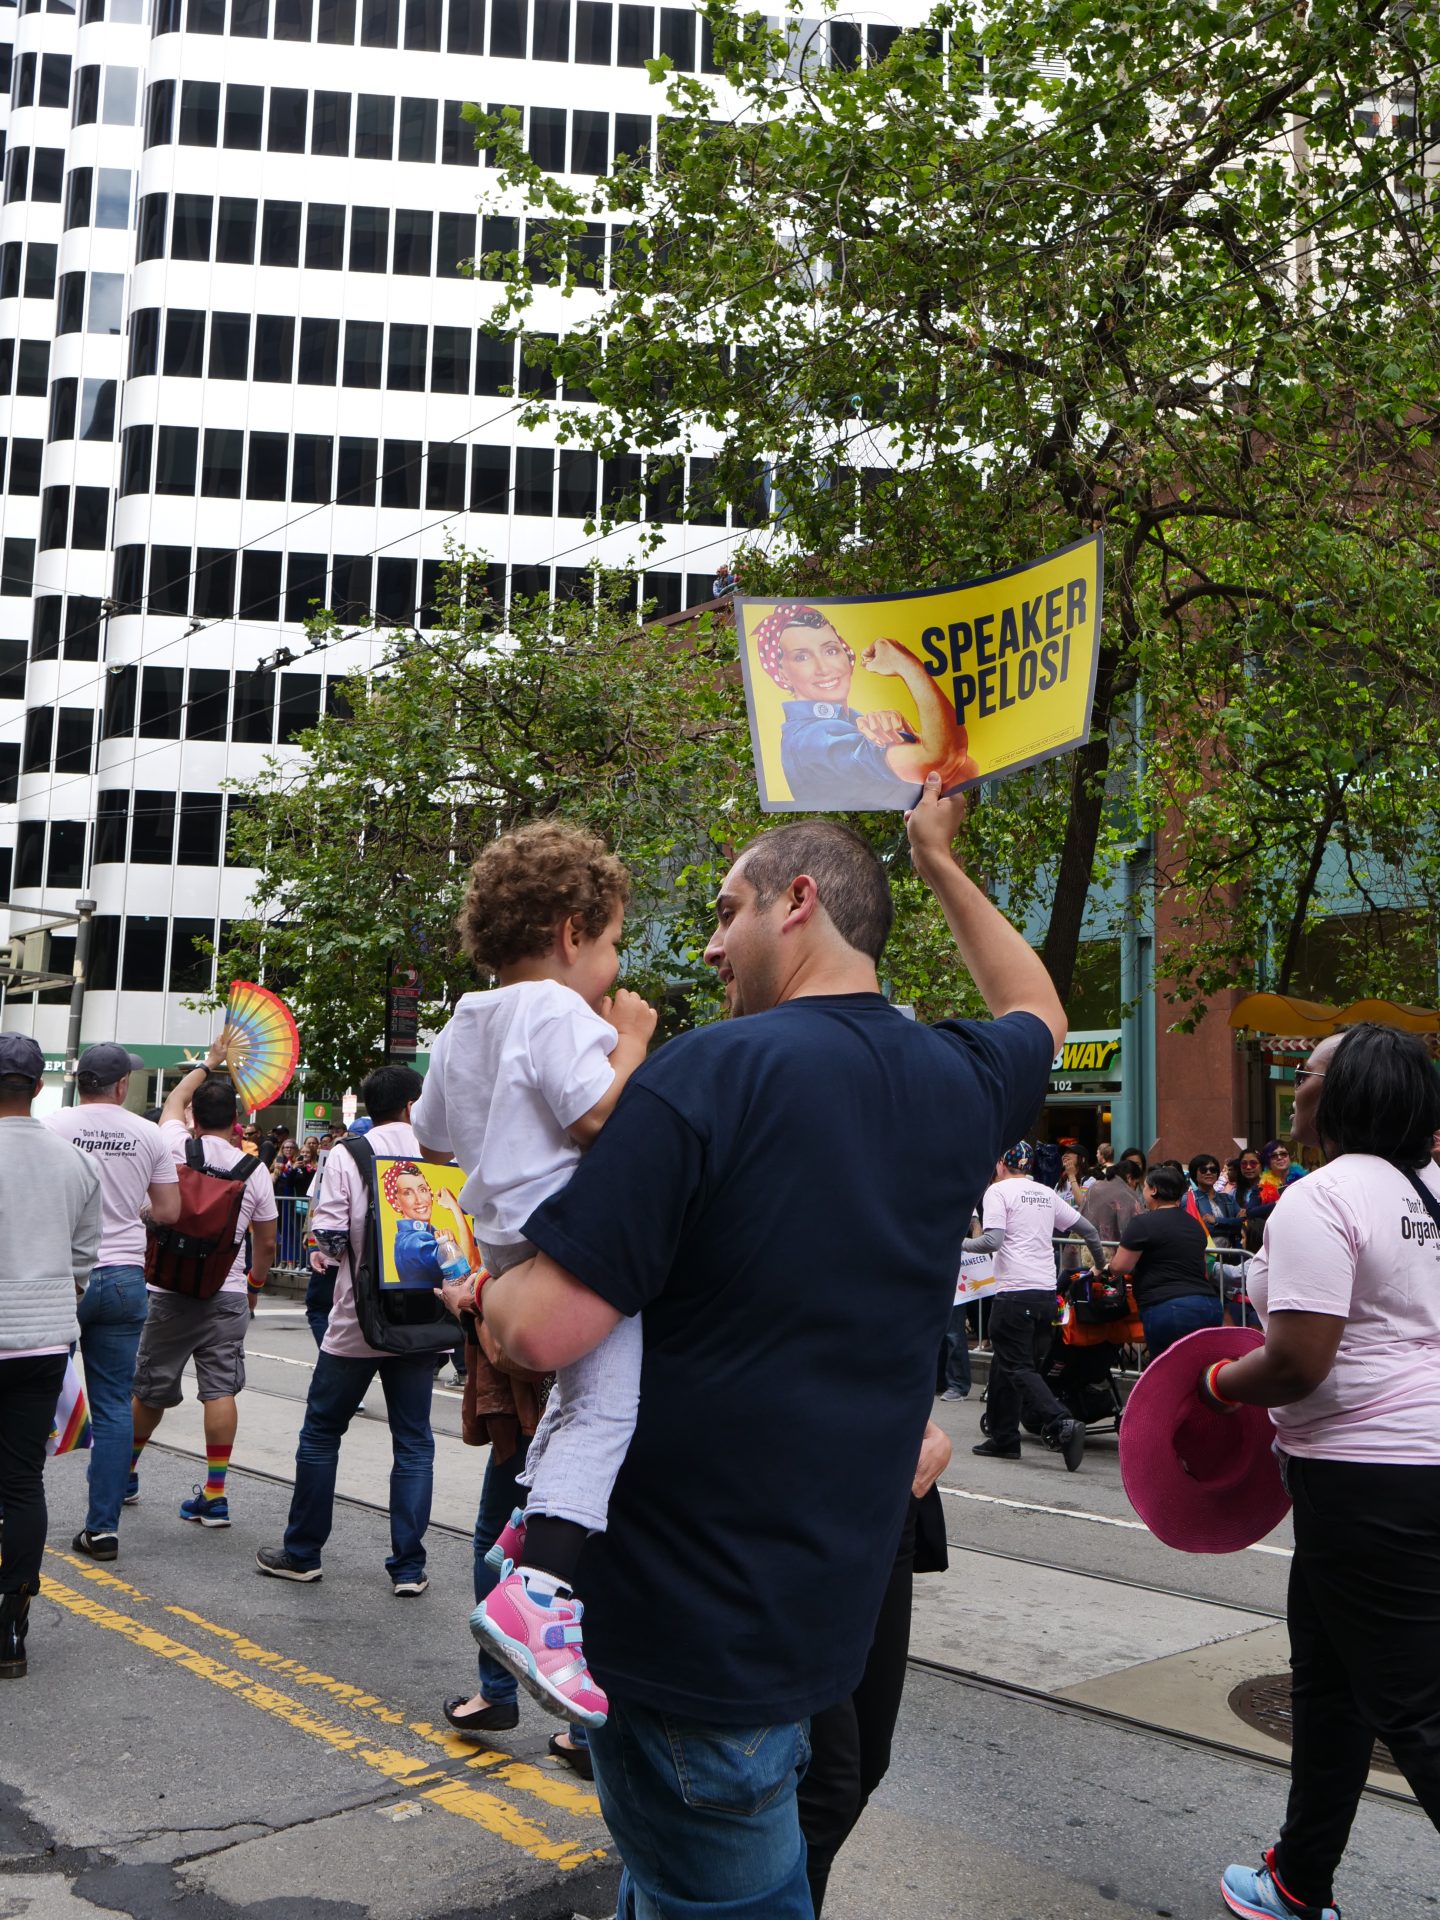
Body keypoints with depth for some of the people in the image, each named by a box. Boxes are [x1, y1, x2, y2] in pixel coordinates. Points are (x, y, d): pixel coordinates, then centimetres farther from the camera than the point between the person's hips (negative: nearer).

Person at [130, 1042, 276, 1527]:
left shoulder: (179, 1148, -4)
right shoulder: (255, 1170, -2)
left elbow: (174, 1101, 19)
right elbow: (266, 1242, 5)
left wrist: (209, 1063, 31)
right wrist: (255, 1284, 21)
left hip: (171, 1291, 0)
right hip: (229, 1294, 0)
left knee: (150, 1390, 14)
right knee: (220, 1390, -1)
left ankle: (125, 1473, 34)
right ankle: (214, 1495, -1)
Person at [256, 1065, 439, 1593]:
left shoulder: (346, 1156, -6)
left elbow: (330, 1235, -9)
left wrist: (327, 1251, 12)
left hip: (357, 1319, -1)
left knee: (321, 1433, 13)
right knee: (413, 1441, 8)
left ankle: (302, 1553, 21)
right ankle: (409, 1566, 9)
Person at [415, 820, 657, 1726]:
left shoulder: (464, 1024, 15)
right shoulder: (559, 1010, -14)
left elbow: (436, 1135, 24)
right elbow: (602, 1117, -25)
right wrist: (630, 1042, -11)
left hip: (510, 1238, 10)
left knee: (584, 1386, 29)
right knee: (609, 1406, -15)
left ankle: (534, 1530, 35)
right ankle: (538, 1593, -26)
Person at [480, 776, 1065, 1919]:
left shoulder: (711, 1074, -21)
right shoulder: (959, 1086, 0)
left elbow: (544, 1330, -24)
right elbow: (1036, 1012, 25)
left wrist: (489, 1290, -2)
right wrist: (942, 866, 32)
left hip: (690, 1625, -6)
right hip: (830, 1602, 6)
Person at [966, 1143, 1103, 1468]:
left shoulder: (997, 1190, -3)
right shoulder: (1046, 1193, 15)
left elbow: (992, 1240, -15)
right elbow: (1087, 1229, 18)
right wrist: (1100, 1263, 35)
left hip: (1015, 1292, -7)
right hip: (1046, 1291, 7)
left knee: (1019, 1368, -4)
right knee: (1005, 1362, 16)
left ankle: (1062, 1423, -21)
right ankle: (1003, 1438, 21)